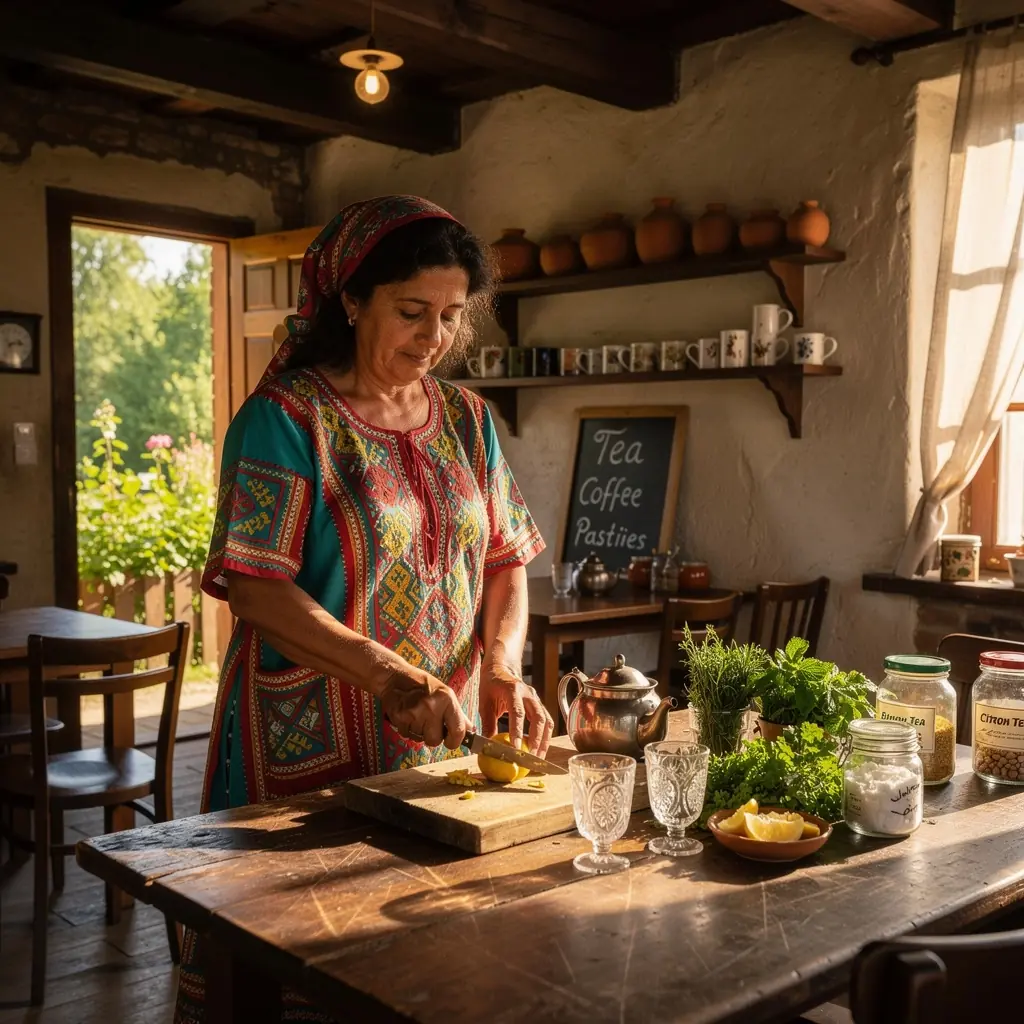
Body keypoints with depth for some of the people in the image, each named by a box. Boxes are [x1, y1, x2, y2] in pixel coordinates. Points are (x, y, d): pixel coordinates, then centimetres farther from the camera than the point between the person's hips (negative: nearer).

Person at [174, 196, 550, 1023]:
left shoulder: (466, 418, 8)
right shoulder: (287, 415, -10)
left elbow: (505, 559, 10)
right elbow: (254, 586, -17)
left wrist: (503, 668, -7)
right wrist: (387, 675, -26)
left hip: (443, 740, 5)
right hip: (312, 746, -5)